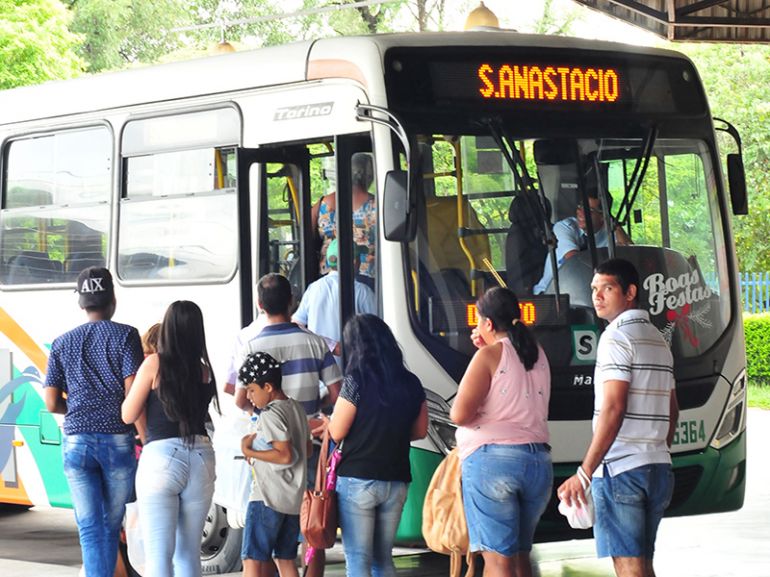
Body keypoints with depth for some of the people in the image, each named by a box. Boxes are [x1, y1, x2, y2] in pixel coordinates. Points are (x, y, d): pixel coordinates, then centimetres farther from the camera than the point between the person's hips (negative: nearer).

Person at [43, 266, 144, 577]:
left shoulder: (62, 344, 9)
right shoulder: (125, 336, -1)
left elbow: (52, 403, 7)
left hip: (76, 442, 2)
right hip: (118, 440, -2)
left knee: (90, 529, -2)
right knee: (111, 525, 12)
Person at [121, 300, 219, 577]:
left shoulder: (155, 364, -4)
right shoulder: (204, 370, 7)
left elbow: (128, 415, 0)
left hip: (161, 456, -4)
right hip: (201, 457, 4)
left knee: (158, 554, -3)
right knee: (189, 554, 13)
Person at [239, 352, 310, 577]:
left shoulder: (270, 414, -14)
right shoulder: (297, 409, 13)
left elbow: (285, 456, -21)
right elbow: (307, 449, 21)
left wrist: (250, 452, -14)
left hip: (267, 498, -9)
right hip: (294, 498, 9)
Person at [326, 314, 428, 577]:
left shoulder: (357, 381, -13)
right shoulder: (411, 383, 4)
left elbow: (336, 433, -10)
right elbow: (420, 431, 13)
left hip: (358, 479, -5)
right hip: (397, 482, 5)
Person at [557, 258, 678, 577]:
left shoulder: (617, 336, -11)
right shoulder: (658, 339, 17)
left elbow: (613, 410, -19)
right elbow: (672, 410, 22)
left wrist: (584, 473, -20)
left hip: (620, 468, -9)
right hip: (658, 467, 9)